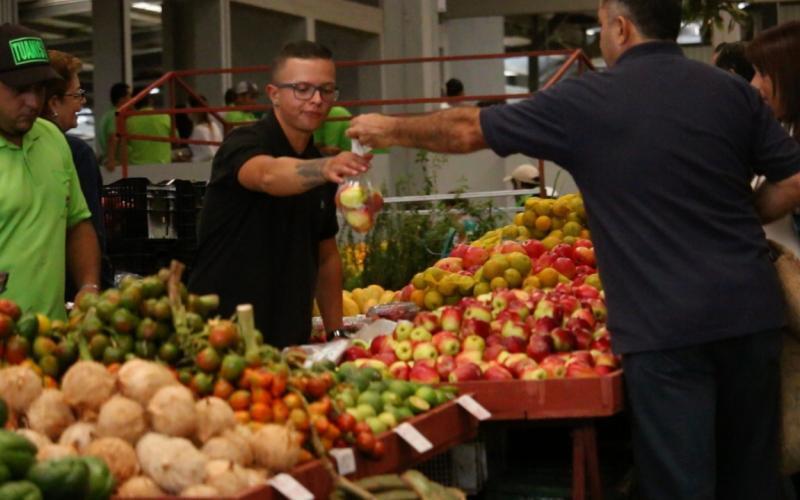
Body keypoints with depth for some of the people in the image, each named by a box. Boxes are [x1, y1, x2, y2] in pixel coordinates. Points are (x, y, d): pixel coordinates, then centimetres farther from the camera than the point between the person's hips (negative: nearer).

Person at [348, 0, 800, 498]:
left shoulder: (587, 101, -3)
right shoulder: (734, 91, 6)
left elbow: (468, 130, 6)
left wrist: (390, 130, 20)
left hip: (664, 324, -4)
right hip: (751, 309, 5)